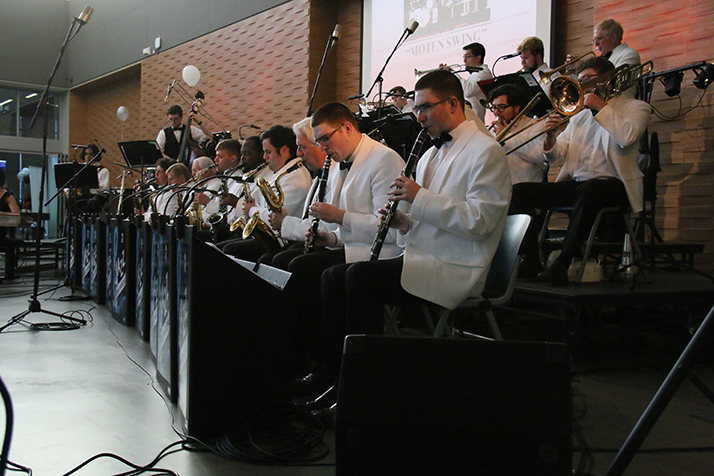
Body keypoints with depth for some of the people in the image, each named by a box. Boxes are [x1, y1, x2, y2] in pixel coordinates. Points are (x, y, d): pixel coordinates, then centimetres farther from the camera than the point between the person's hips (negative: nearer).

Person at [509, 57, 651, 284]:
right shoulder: (579, 115, 24)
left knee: (589, 190, -41)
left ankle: (562, 265, -36)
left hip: (614, 185, -6)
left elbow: (628, 137, -15)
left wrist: (601, 107, -9)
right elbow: (556, 155, 15)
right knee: (519, 191, -10)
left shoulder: (635, 107, 8)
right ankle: (531, 259, -13)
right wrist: (550, 137, -6)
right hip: (576, 184, 6)